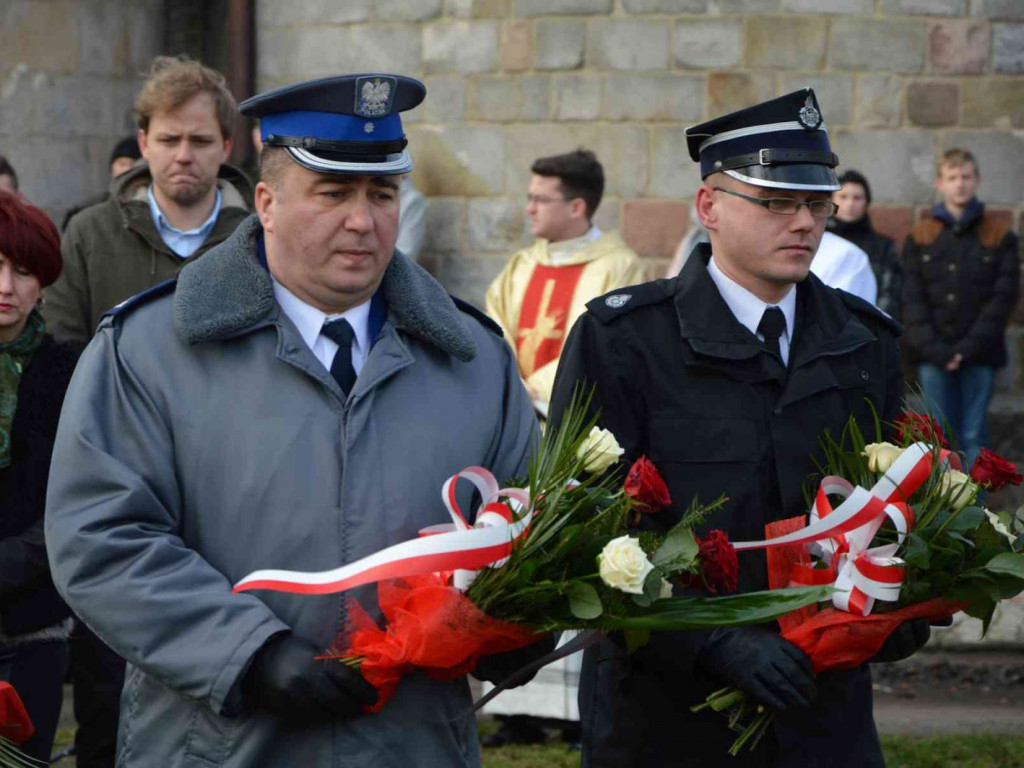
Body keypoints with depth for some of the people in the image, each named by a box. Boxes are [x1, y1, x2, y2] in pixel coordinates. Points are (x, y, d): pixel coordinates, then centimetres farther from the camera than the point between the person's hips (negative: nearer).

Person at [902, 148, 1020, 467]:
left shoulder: (1000, 236, 4)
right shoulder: (919, 238, 7)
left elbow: (1003, 298, -2)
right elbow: (912, 300, 2)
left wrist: (971, 347, -12)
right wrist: (935, 349, -11)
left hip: (980, 356, -1)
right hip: (933, 356, 1)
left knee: (974, 435, 0)